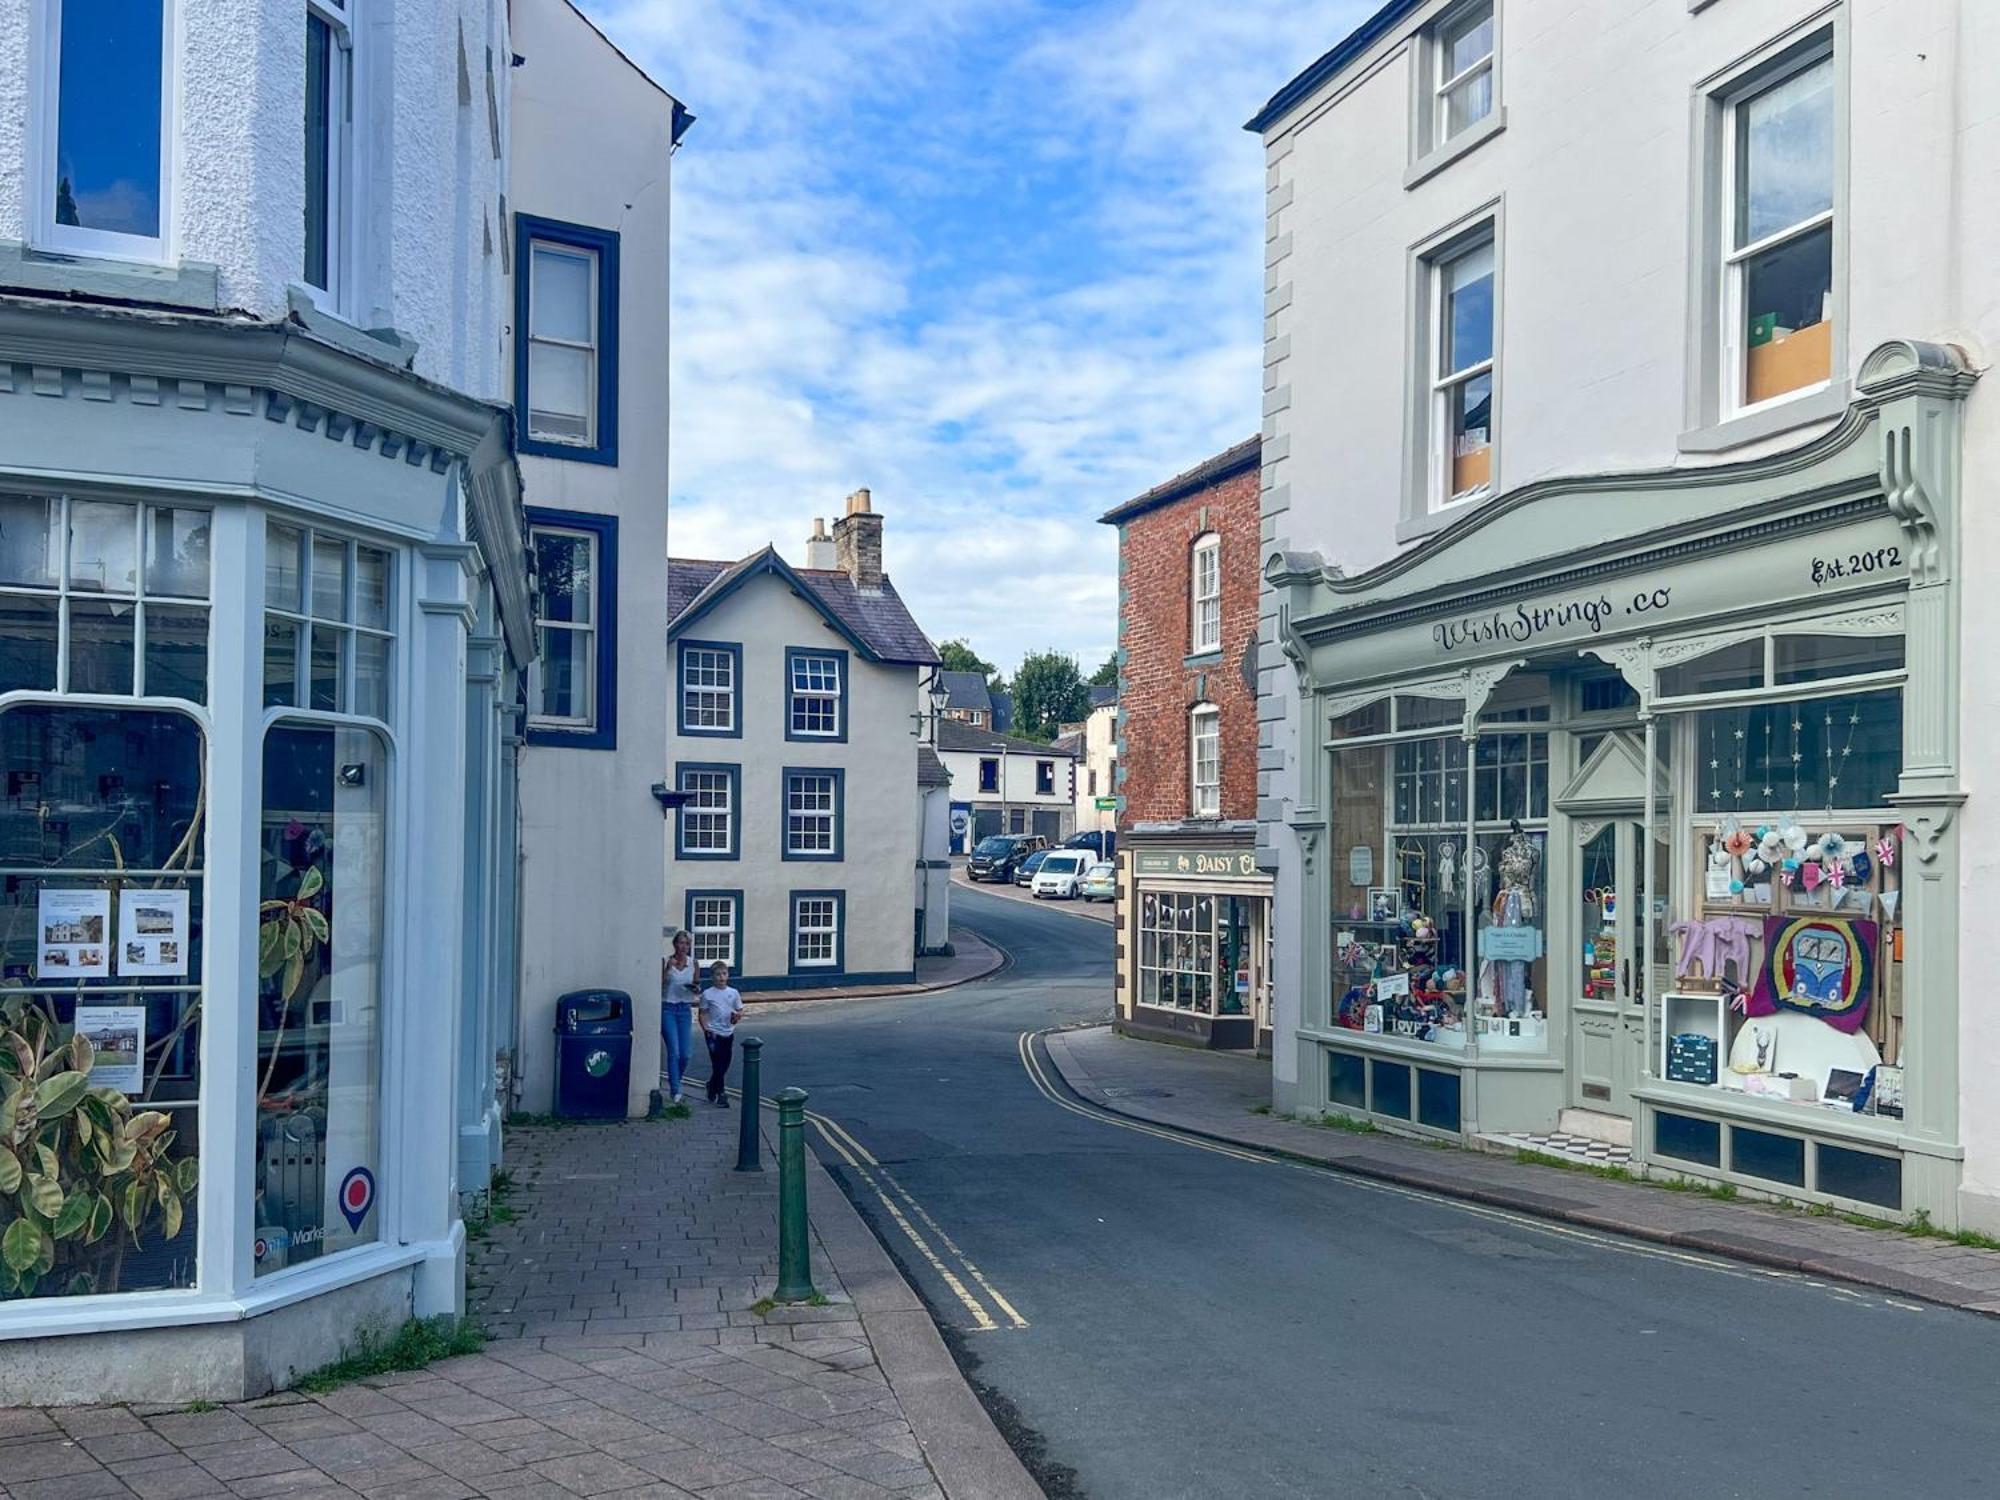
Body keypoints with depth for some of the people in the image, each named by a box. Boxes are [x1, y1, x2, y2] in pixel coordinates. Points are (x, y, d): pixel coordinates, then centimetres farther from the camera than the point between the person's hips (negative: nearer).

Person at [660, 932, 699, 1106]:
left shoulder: (693, 964, 5)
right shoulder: (666, 962, -5)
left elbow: (697, 985, 15)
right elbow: (659, 984, -11)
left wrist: (697, 989, -7)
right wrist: (667, 968, -20)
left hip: (685, 1009, 4)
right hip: (667, 1008, -4)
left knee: (684, 1054, 2)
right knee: (674, 1052, -12)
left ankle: (675, 1084, 25)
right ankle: (675, 1091, -8)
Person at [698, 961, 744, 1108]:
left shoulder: (733, 993, 5)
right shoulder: (707, 994, -3)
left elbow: (740, 1011, 11)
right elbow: (703, 1014, 1)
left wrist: (737, 1016, -11)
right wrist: (705, 1028, -13)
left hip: (728, 1033, 4)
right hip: (714, 1033, -4)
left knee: (725, 1064, 10)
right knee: (717, 1064, -6)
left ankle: (712, 1087, 33)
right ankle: (721, 1095, 1)